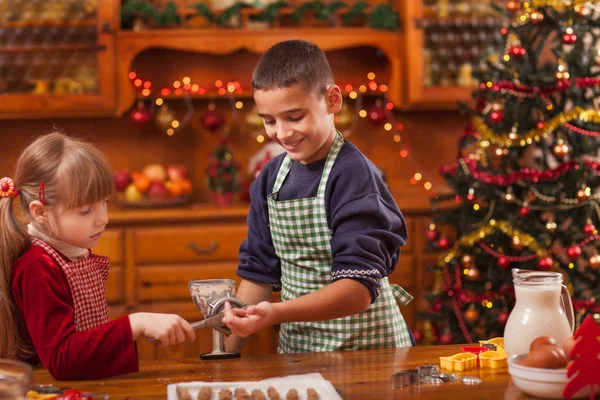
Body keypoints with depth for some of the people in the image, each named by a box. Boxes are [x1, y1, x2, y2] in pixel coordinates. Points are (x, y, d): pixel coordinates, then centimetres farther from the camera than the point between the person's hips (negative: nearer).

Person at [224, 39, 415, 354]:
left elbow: (359, 289, -19)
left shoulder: (353, 175, -12)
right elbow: (259, 271, 12)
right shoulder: (271, 178, 7)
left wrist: (276, 313, -30)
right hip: (296, 348, 5)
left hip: (366, 350, -5)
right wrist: (228, 351, 5)